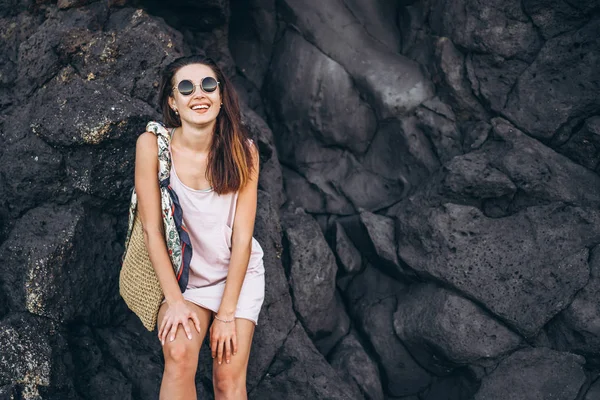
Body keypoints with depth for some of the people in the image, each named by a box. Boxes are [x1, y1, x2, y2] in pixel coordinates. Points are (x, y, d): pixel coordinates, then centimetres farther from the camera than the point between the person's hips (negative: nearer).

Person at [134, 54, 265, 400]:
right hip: (182, 274, -1)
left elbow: (242, 237, -12)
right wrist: (175, 302, -14)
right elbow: (152, 230, -12)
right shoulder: (153, 145, -15)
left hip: (239, 274, 1)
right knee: (179, 355, -26)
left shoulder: (243, 150, -13)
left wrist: (227, 313, -14)